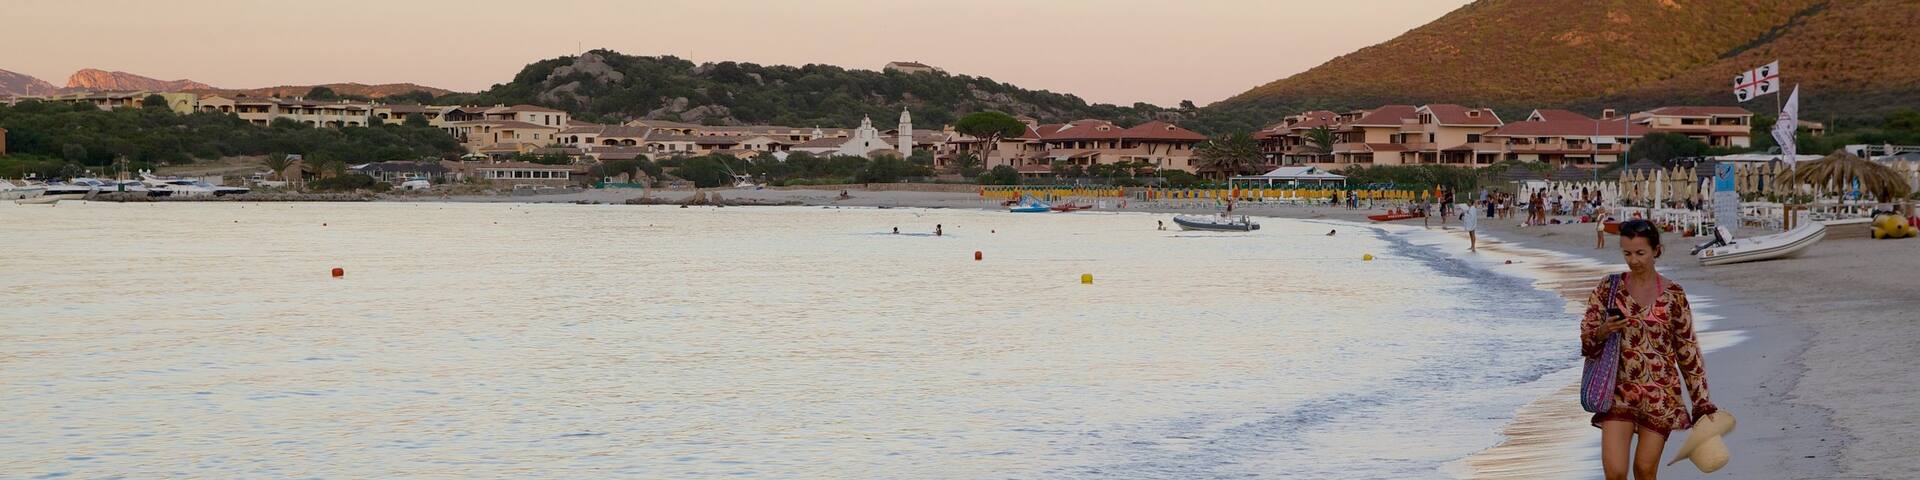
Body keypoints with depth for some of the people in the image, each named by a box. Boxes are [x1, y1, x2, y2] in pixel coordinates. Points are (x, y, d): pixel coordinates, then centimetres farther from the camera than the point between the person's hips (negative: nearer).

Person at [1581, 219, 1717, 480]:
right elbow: (1586, 339, 4)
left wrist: (1702, 402, 3)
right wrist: (1602, 332, -20)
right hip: (1619, 391, 0)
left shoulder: (1673, 294, 0)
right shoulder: (1608, 288, 2)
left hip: (1661, 395, 0)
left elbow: (1688, 350, 4)